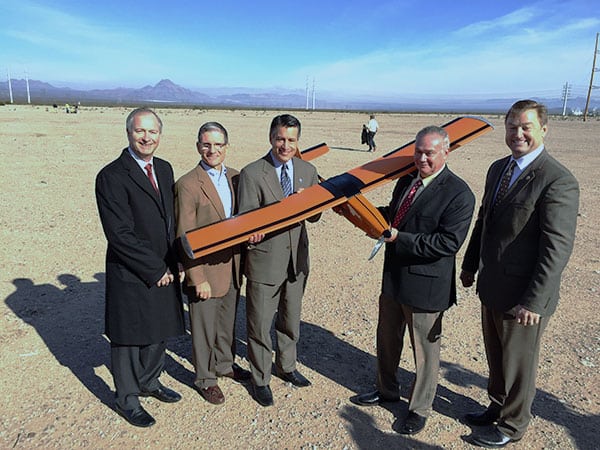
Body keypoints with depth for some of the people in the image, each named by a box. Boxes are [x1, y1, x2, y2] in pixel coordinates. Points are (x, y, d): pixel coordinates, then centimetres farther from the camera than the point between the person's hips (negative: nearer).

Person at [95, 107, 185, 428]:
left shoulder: (164, 169, 6)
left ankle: (149, 382, 42)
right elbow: (120, 235, -20)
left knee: (158, 332, 20)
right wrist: (154, 270, -15)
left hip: (163, 271, 7)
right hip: (131, 277, -6)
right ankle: (127, 400, 31)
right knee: (128, 340, 10)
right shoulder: (111, 176, -16)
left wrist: (174, 263, 4)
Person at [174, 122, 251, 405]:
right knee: (204, 329, 11)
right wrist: (198, 279, -17)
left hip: (232, 267, 6)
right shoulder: (188, 185, -17)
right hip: (205, 270, -6)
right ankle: (204, 378, 33)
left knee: (227, 322, 23)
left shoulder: (235, 177, 4)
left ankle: (224, 364, 46)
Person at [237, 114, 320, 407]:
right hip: (265, 260, -5)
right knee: (260, 325, 9)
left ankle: (286, 366, 46)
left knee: (291, 320, 23)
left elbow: (315, 216, 4)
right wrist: (252, 235, -36)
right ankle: (260, 380, 31)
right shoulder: (252, 174, -13)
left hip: (297, 259, 5)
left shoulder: (308, 171, 2)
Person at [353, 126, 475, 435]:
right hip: (393, 277, 8)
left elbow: (448, 242, -24)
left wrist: (398, 237, -26)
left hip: (425, 284, -7)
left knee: (425, 350, 12)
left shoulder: (458, 194, -18)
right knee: (386, 339, 23)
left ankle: (419, 409, 34)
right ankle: (387, 390, 46)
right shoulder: (406, 181, 7)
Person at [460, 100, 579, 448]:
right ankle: (498, 407, 47)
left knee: (519, 364, 14)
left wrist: (534, 301, -23)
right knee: (496, 357, 24)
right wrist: (470, 265, 17)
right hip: (492, 288, 7)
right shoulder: (499, 168, 6)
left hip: (523, 299, -7)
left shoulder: (558, 181, -20)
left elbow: (558, 248, -23)